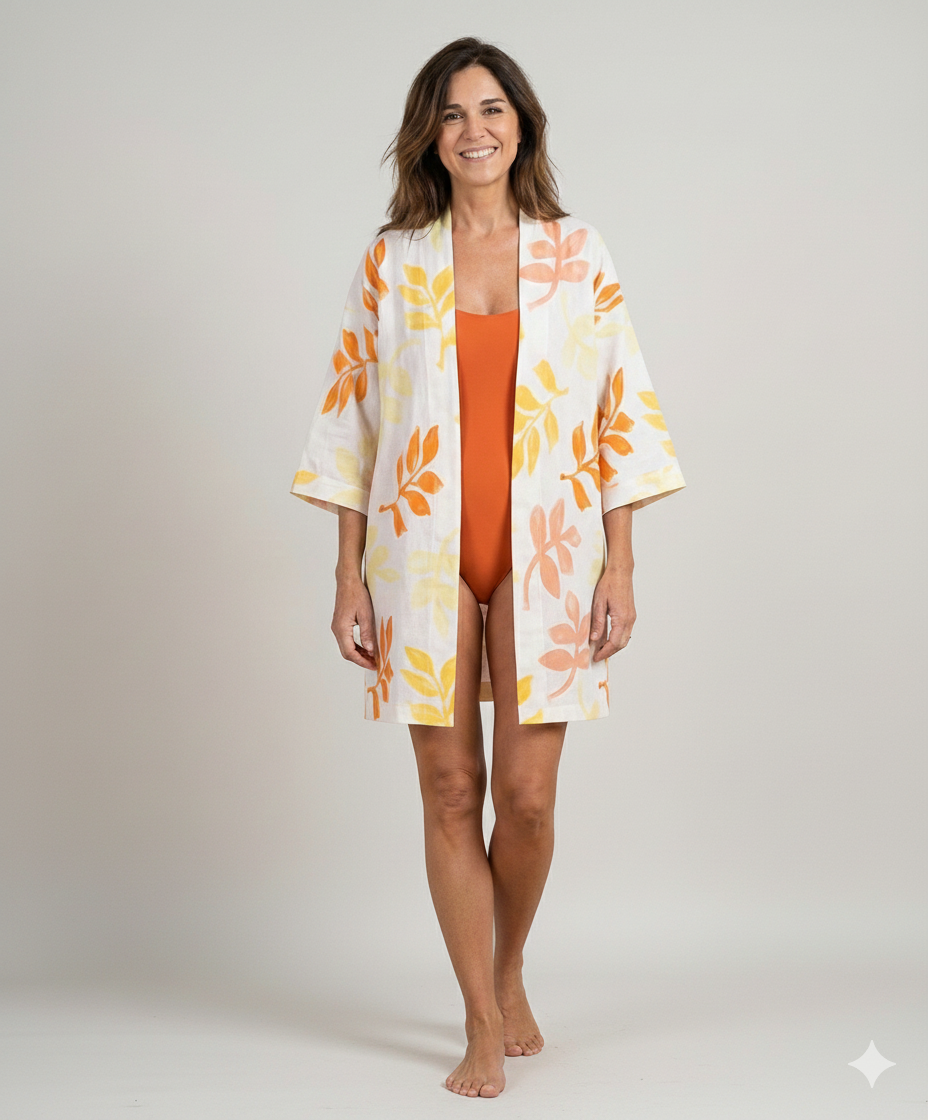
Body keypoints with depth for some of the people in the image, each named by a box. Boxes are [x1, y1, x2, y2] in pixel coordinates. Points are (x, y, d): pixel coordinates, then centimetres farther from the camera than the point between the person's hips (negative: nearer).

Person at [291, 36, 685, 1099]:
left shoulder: (577, 256, 5)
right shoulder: (391, 262, 5)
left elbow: (621, 414, 4)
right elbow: (351, 421, 6)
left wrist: (619, 566, -2)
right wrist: (349, 575, 1)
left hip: (543, 552, 0)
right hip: (424, 552, 1)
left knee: (526, 793, -2)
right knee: (451, 791, 3)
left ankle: (509, 972, 28)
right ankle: (484, 1027, 17)